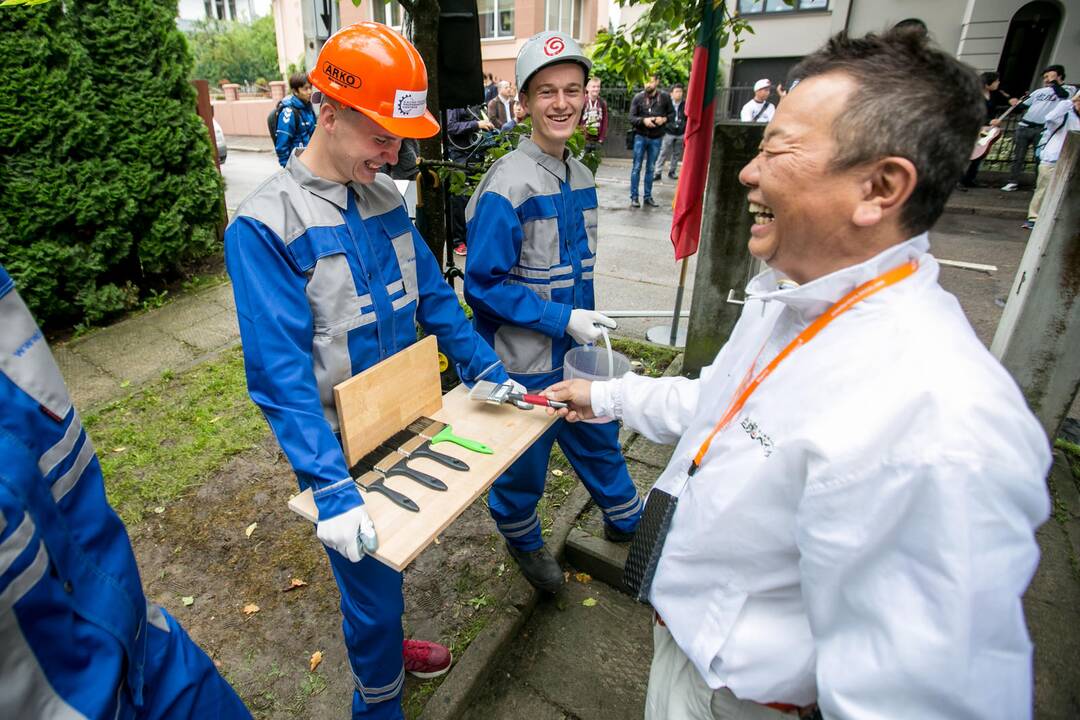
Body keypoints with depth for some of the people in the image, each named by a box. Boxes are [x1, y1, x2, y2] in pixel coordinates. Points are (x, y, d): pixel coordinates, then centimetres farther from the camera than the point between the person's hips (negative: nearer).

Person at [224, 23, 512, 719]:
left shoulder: (384, 197, 0)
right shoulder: (265, 226, -20)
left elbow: (433, 295, 5)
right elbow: (280, 372, -26)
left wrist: (486, 370, -1)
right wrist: (332, 487, -32)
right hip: (342, 448, -6)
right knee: (372, 582, 11)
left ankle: (385, 643, 55)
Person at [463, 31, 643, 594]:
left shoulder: (581, 177, 5)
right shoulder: (507, 185, -20)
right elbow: (483, 285, -20)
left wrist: (588, 322, 15)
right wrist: (562, 319, -22)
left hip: (575, 351, 7)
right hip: (524, 362, -7)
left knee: (597, 435, 24)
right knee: (525, 461, 14)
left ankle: (625, 520, 50)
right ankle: (522, 540, 44)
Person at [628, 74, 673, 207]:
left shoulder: (665, 97, -1)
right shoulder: (638, 98, -5)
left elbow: (671, 113, 9)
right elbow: (631, 118, -7)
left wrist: (664, 119, -12)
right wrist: (644, 120, -23)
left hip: (656, 138, 1)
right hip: (640, 136, -1)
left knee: (650, 168, 9)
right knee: (636, 167, 0)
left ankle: (648, 197, 16)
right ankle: (634, 197, 6)